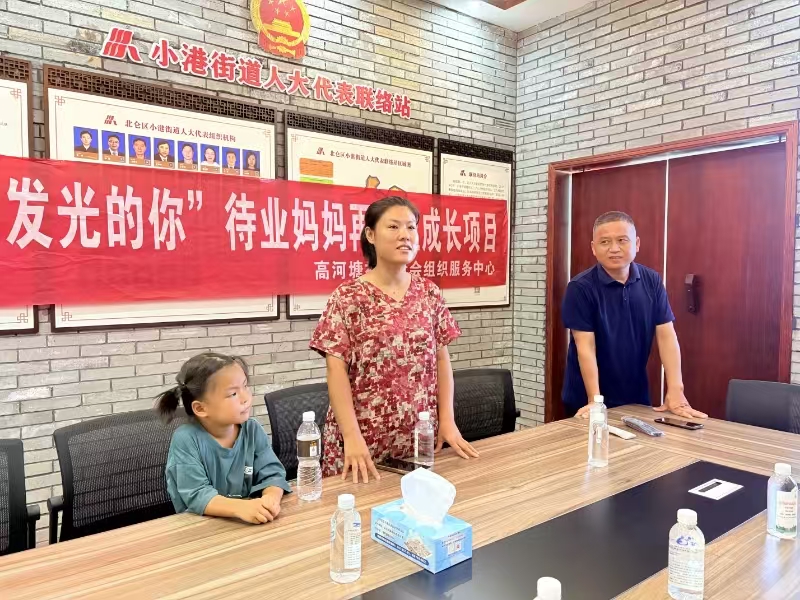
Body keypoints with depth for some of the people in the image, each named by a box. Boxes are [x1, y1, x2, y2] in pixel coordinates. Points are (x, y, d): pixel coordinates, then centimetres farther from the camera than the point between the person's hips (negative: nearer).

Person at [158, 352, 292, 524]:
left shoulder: (253, 430, -1)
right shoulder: (186, 439, -13)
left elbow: (272, 473, -5)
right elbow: (196, 495, -20)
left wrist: (271, 498, -26)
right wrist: (240, 507, -34)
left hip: (251, 520, 4)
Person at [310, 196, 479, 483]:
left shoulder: (429, 294, 3)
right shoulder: (347, 297, -8)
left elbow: (441, 359, 6)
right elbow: (336, 369, -11)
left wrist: (447, 421, 0)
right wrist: (352, 436, -19)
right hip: (363, 438, -3)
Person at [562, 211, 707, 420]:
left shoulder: (652, 281, -2)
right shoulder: (580, 287, -15)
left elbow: (666, 335, -5)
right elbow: (585, 347, -18)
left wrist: (675, 392, -13)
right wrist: (594, 401, -24)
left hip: (637, 396, 4)